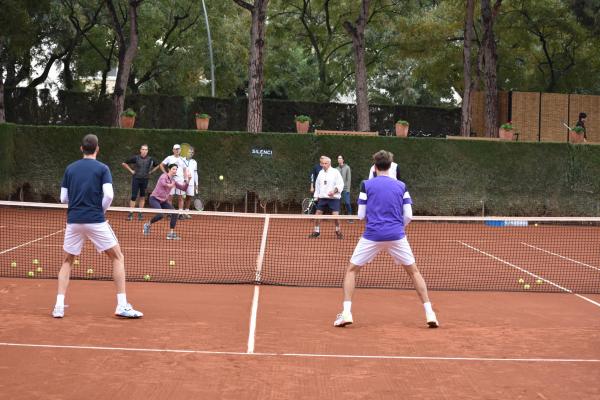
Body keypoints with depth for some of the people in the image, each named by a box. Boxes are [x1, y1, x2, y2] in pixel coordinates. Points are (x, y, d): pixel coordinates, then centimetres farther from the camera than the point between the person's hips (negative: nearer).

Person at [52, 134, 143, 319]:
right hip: (96, 221, -3)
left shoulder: (70, 168, 9)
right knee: (118, 257, 9)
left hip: (73, 221, 3)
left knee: (67, 261, 18)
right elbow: (109, 195, -13)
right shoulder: (102, 168, -1)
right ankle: (122, 305, 1)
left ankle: (59, 306, 6)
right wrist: (101, 210, 5)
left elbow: (63, 198, 10)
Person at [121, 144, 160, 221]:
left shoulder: (150, 159, -1)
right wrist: (131, 170, -3)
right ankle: (131, 214, -1)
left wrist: (151, 171, 5)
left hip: (145, 180, 2)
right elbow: (124, 163, 1)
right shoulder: (135, 158, -7)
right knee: (134, 196, -5)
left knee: (142, 197, 7)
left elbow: (158, 165, 16)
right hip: (136, 179, -2)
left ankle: (140, 214, 14)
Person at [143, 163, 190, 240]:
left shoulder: (173, 181, 9)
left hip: (164, 201, 7)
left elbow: (183, 188, 9)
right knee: (160, 215, -28)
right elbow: (163, 182, -36)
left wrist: (186, 180, -6)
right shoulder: (164, 176, -12)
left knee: (174, 213, -10)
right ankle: (148, 225, 1)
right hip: (154, 199, -7)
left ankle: (171, 234, -3)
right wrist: (169, 185, -57)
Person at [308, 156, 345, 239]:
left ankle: (338, 231, 8)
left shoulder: (335, 172, -5)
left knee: (336, 215, -12)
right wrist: (316, 195, 17)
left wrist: (334, 191, -23)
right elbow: (317, 185, 21)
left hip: (333, 198, -5)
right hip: (322, 198, 5)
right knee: (317, 214, 1)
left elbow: (340, 184, -8)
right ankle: (316, 232, 15)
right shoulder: (321, 172, 12)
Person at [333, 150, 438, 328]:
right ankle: (429, 313, 10)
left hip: (372, 236, -2)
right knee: (414, 271, 17)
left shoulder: (366, 185, 2)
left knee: (351, 270, 13)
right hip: (396, 236, 2)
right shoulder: (401, 186, 7)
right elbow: (408, 215, 3)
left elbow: (361, 215, 2)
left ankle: (346, 312, -2)